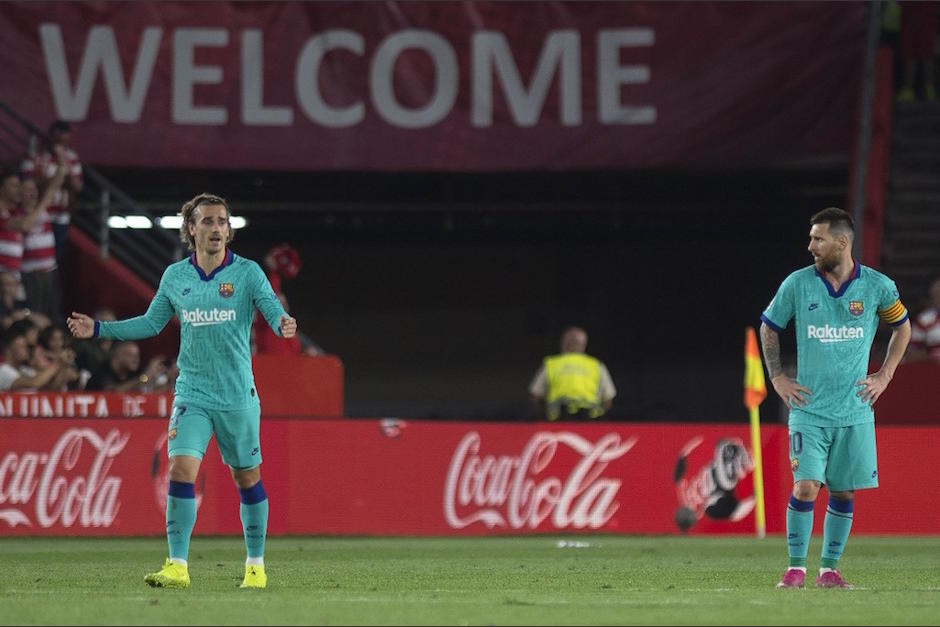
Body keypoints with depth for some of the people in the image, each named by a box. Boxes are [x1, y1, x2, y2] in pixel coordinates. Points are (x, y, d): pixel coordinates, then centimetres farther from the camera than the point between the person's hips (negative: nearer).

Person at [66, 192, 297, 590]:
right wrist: (98, 329, 10)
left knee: (247, 478, 7)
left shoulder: (247, 273, -4)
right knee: (181, 469, -15)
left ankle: (256, 566, 22)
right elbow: (151, 323, 16)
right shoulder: (175, 277, 5)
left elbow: (274, 311, -13)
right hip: (191, 395, 2)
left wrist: (283, 323, -37)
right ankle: (177, 566, -14)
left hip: (238, 396, -2)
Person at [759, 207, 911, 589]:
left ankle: (829, 570, 15)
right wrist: (777, 377, 5)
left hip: (855, 410, 1)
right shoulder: (797, 284, -2)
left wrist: (884, 376, 8)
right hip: (809, 406, -1)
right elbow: (768, 328, 13)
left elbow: (902, 327, 16)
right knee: (805, 486, -12)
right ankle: (796, 568, -2)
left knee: (843, 492, 5)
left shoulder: (877, 286, -2)